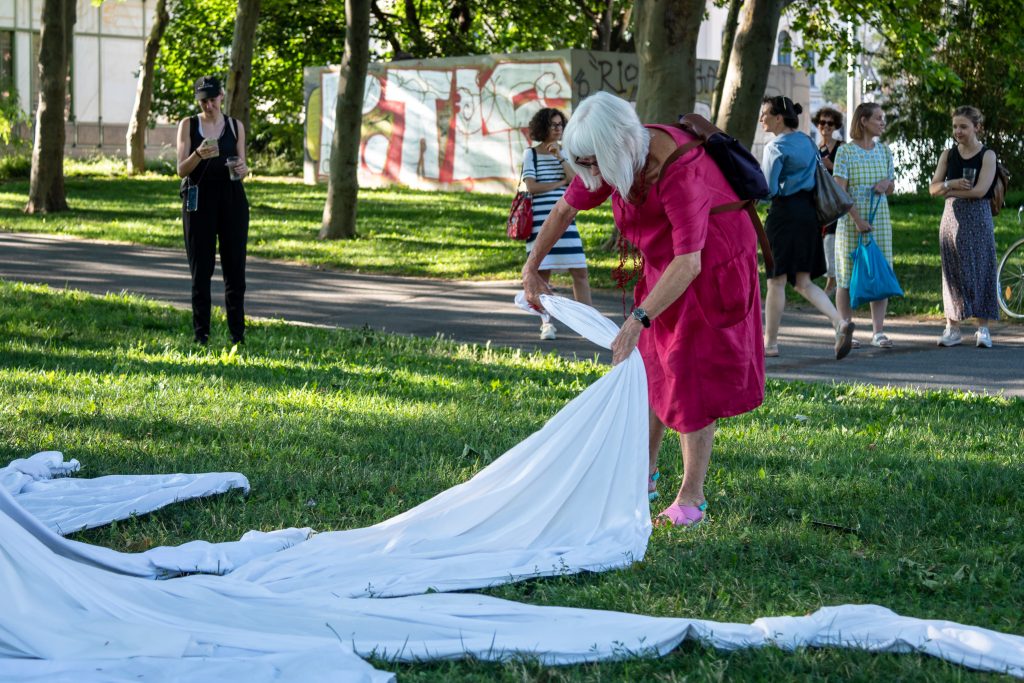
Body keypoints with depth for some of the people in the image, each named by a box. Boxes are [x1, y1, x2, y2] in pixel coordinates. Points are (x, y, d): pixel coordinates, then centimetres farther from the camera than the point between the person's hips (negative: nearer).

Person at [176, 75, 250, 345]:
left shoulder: (235, 126, 9)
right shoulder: (188, 125, 3)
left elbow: (242, 167, 13)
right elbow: (181, 170, -2)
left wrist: (243, 169, -11)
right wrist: (199, 155, -22)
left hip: (232, 200, 1)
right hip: (199, 200, -1)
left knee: (235, 267, -1)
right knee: (201, 270, -1)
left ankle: (237, 333, 3)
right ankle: (201, 333, 4)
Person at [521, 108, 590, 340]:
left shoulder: (565, 152, 12)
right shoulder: (531, 154, 2)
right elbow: (531, 186, -8)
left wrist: (560, 158, -9)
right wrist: (561, 182, -3)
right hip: (539, 219, -3)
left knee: (580, 271, -1)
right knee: (543, 271, 0)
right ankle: (546, 323, 8)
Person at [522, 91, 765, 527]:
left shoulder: (678, 172, -37)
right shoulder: (617, 154, -14)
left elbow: (690, 263, -44)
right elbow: (566, 208, 3)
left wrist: (639, 320, -50)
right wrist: (532, 268, 6)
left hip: (710, 269, -7)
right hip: (664, 267, 7)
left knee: (692, 376, -6)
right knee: (651, 365, 12)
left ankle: (692, 496, 0)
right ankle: (644, 473, 24)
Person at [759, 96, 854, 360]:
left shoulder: (776, 146, -10)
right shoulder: (807, 142, 14)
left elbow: (766, 188, -15)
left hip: (785, 212, -8)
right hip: (809, 213, 8)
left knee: (776, 280, 1)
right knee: (803, 281, 9)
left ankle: (770, 342, 7)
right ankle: (840, 321, -11)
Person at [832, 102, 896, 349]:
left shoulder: (884, 151, 10)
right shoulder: (845, 152, -6)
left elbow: (891, 188, 19)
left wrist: (886, 183, -5)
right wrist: (857, 220, -19)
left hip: (880, 221, 5)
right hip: (851, 221, -5)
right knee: (847, 276, 1)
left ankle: (878, 331, 3)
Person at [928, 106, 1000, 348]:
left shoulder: (987, 155, -3)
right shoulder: (948, 155, 9)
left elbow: (980, 190, -14)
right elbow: (933, 188, 4)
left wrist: (948, 190, -8)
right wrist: (952, 184, -16)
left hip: (978, 218, -3)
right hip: (952, 217, 3)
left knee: (980, 270, -2)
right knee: (953, 271, 3)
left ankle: (983, 328, 3)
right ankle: (952, 328, 9)